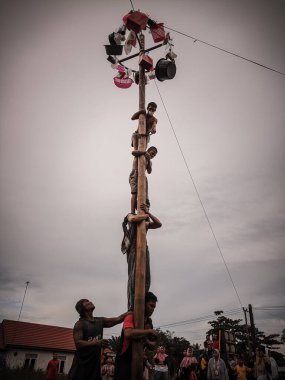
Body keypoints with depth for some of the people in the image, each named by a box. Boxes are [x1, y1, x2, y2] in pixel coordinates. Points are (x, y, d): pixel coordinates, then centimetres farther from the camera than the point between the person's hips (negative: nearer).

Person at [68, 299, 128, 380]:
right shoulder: (80, 324, -11)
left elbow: (118, 319, 3)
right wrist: (96, 343, -31)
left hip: (95, 362, 6)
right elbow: (78, 343, -20)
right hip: (82, 362, -6)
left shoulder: (100, 321, 7)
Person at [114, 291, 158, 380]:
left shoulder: (149, 321, 6)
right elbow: (128, 334, -38)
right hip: (125, 359, -7)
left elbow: (151, 339, 15)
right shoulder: (131, 317, -17)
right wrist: (148, 331, -27)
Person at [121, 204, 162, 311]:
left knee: (145, 278, -2)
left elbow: (159, 224, 8)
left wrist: (148, 213, -3)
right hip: (134, 248, -6)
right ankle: (131, 306, -16)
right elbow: (133, 219, -15)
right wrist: (146, 215, 1)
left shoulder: (146, 223, 26)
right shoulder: (130, 215, 12)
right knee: (134, 276, -14)